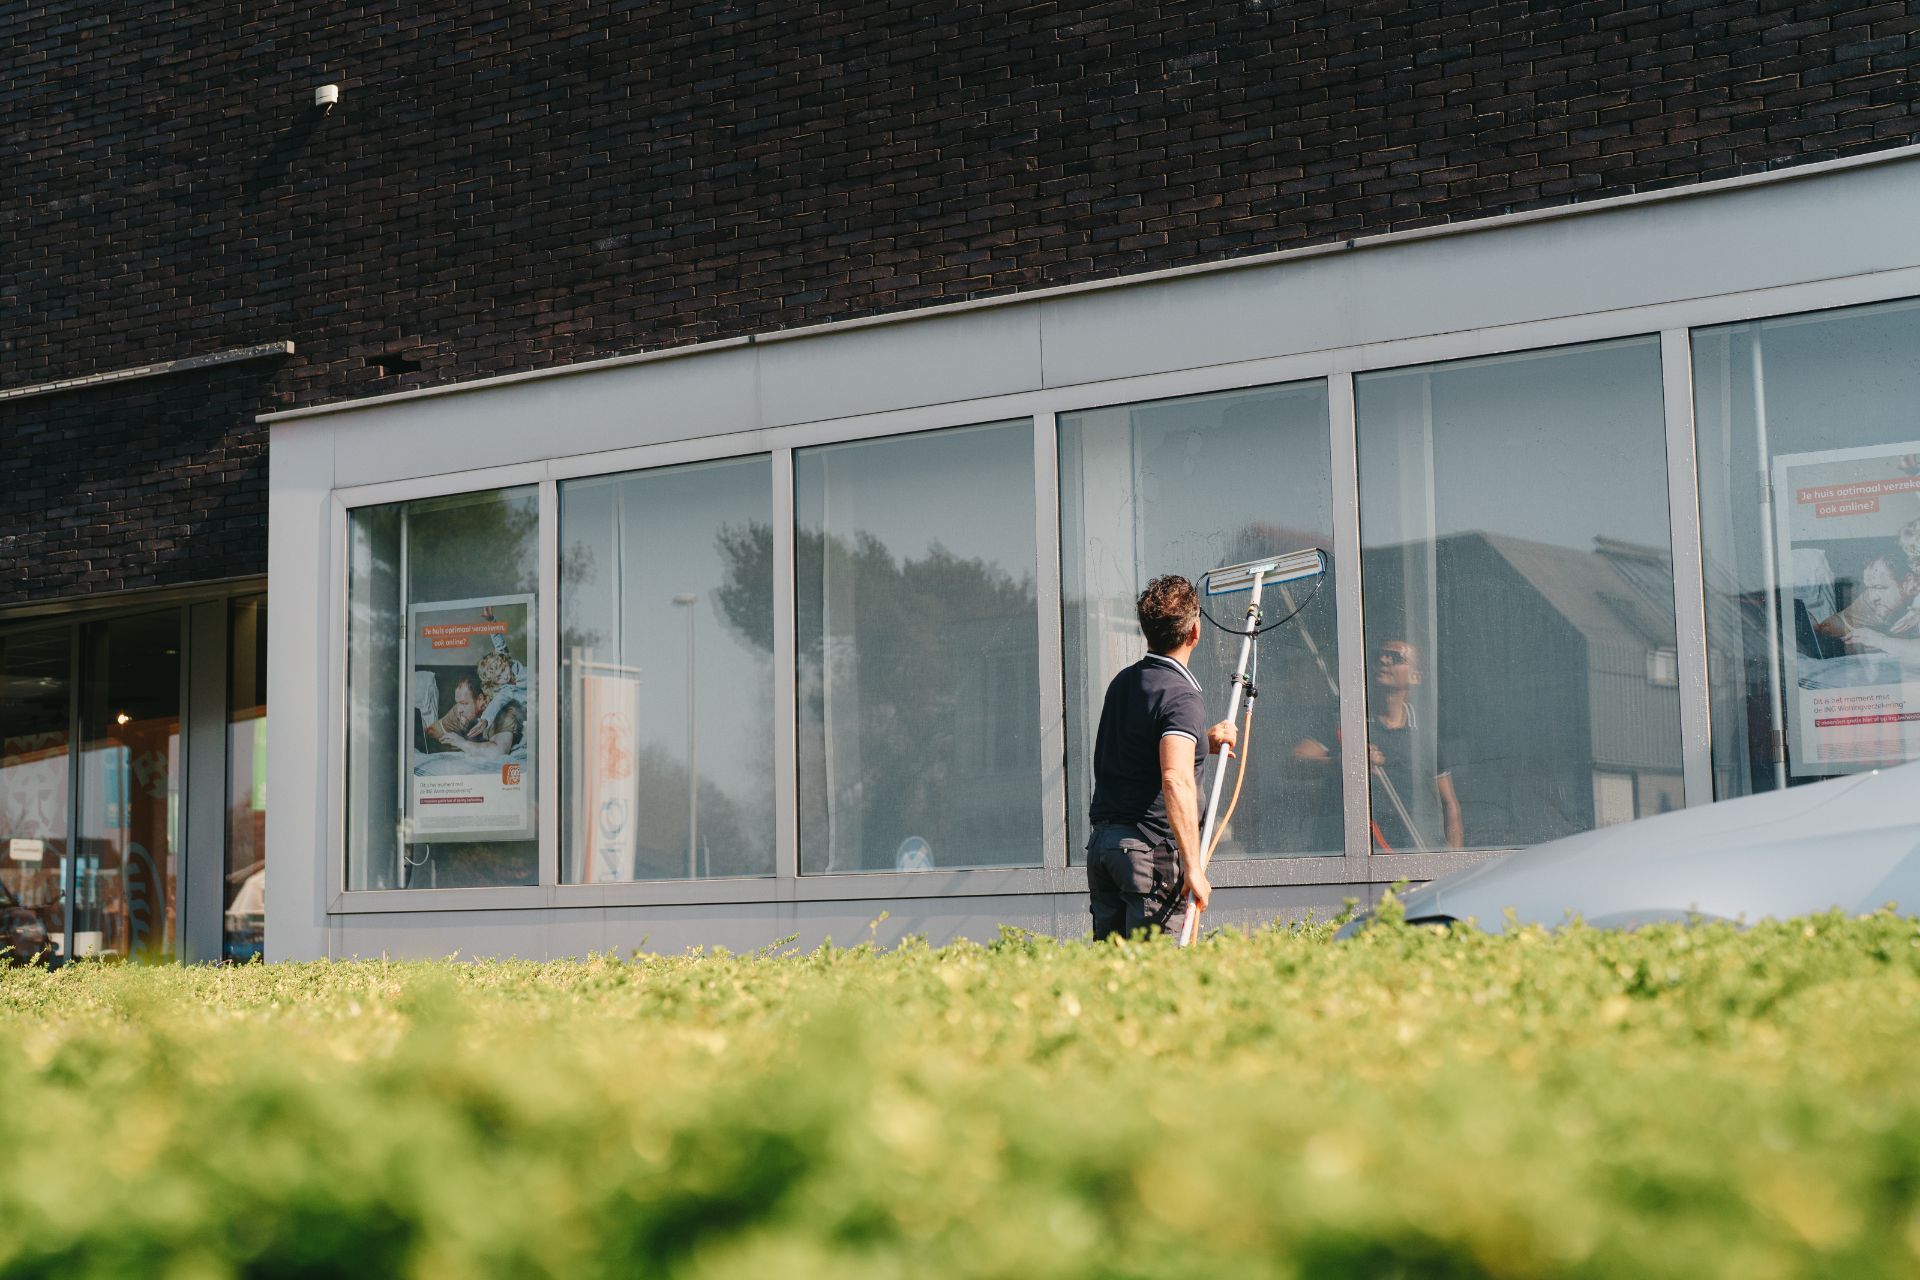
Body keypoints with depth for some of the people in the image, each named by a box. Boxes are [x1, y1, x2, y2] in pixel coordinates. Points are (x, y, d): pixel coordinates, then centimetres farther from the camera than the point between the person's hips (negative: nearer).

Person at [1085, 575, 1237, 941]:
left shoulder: (1122, 682, 14)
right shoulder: (1183, 697, -12)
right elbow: (1176, 779, -26)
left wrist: (1204, 740, 20)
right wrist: (1194, 867, -28)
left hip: (1100, 840, 8)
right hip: (1152, 846, -8)